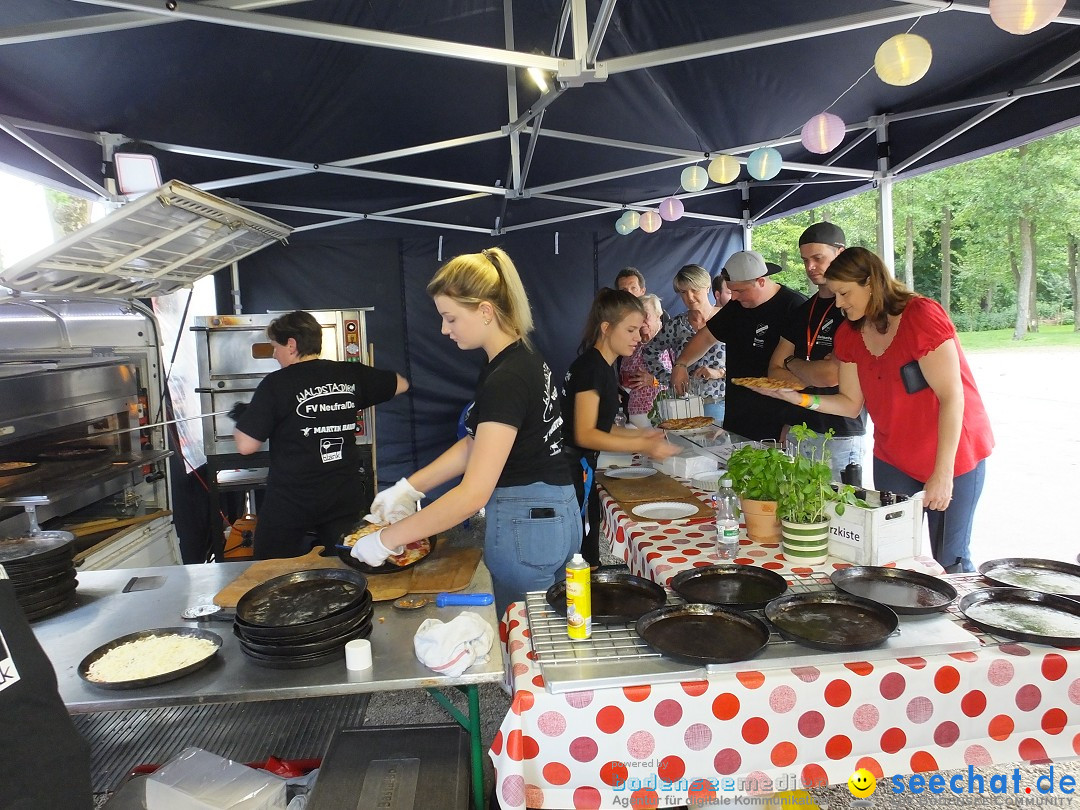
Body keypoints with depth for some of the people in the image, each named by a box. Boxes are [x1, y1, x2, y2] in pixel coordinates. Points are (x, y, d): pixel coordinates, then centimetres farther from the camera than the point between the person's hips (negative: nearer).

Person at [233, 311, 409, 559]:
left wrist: (241, 418, 8)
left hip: (289, 502, -3)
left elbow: (247, 446, -11)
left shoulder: (275, 384, -11)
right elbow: (401, 384, 15)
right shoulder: (350, 374, 0)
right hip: (343, 499, 4)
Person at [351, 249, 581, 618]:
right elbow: (476, 444, 11)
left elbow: (473, 494, -26)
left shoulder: (506, 380, -24)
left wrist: (386, 540, -20)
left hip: (526, 526, -9)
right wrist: (408, 487, 6)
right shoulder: (523, 358, 6)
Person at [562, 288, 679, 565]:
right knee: (582, 558, -4)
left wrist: (639, 434, 5)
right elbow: (584, 434, -21)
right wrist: (642, 446, -25)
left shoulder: (602, 365, 13)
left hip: (581, 467, 10)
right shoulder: (590, 366, -16)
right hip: (571, 468, -10)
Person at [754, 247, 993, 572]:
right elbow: (851, 403, 2)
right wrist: (799, 398, -14)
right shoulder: (849, 337, 0)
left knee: (950, 560, 3)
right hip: (892, 460, 5)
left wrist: (943, 472, -22)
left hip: (951, 457, -5)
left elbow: (952, 397, -20)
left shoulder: (922, 316, -19)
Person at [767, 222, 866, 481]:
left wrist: (792, 363, 0)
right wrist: (813, 376, -10)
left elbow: (833, 375, -19)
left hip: (841, 438, -6)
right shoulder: (804, 311, 13)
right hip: (799, 432, 6)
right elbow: (774, 372, 9)